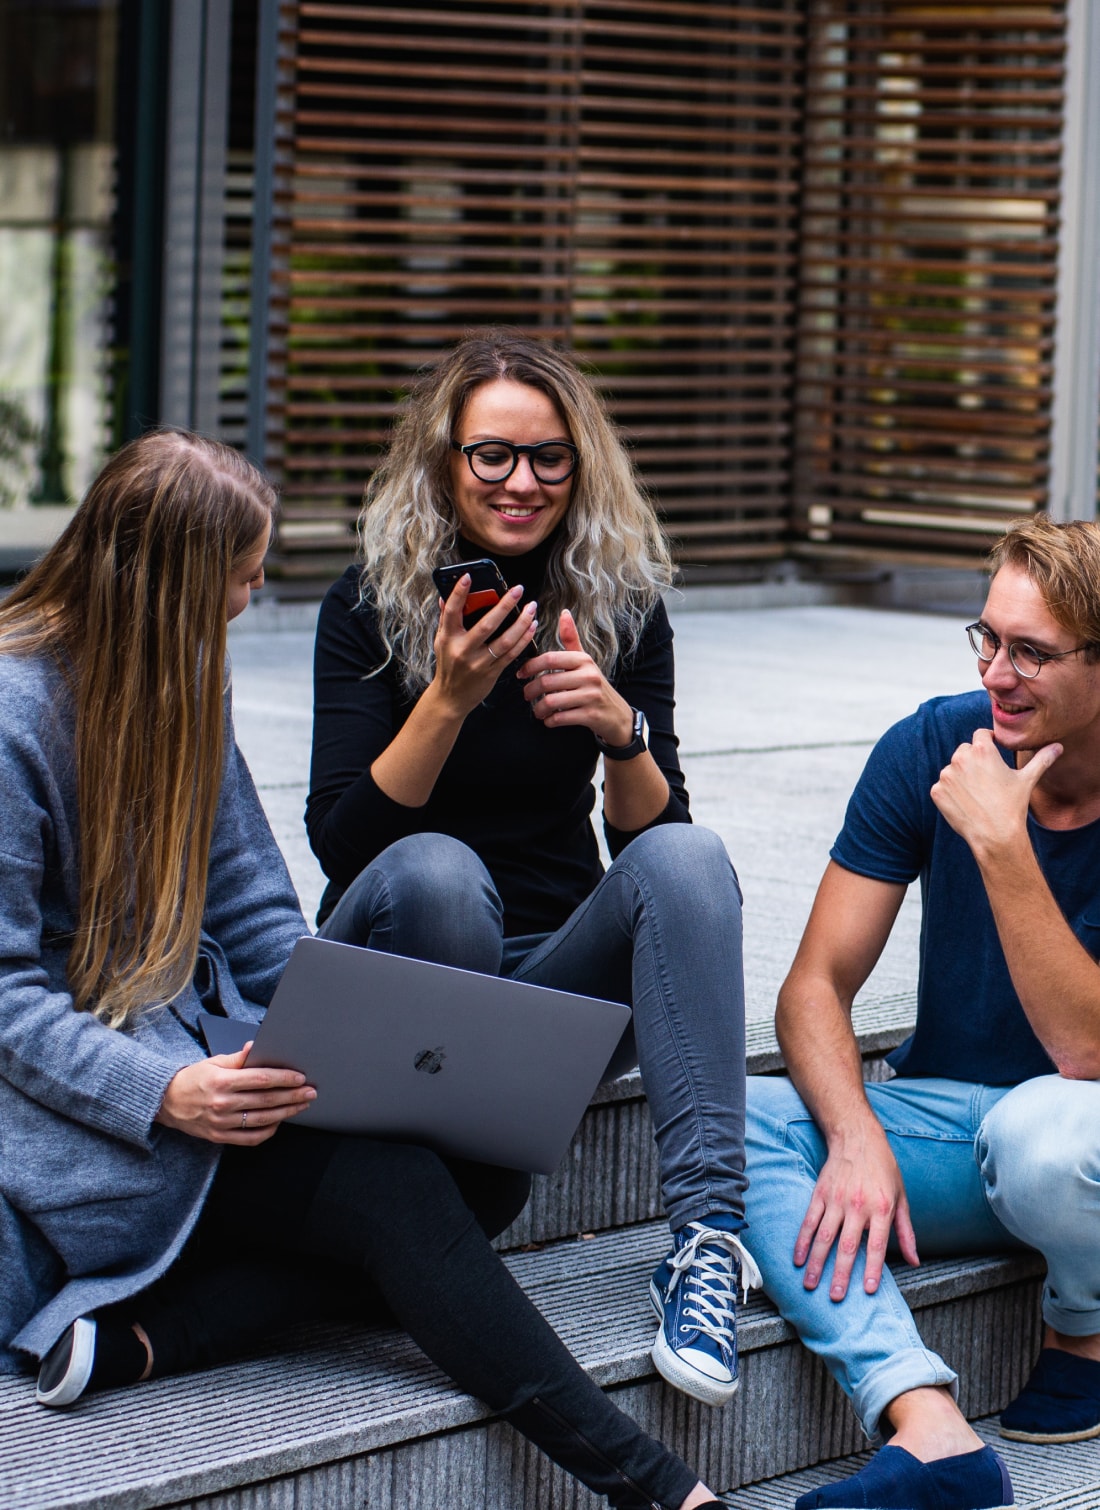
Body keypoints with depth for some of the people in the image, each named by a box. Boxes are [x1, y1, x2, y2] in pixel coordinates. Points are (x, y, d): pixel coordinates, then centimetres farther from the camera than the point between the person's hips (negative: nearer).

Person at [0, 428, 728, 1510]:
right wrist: (164, 1095, -31)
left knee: (486, 1174, -16)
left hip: (201, 1044, 8)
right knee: (397, 1192, -26)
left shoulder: (178, 676, 12)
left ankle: (145, 1332, -26)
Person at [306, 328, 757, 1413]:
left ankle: (708, 1230, -38)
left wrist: (620, 731, -24)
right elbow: (341, 842, -14)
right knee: (435, 870, -35)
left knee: (687, 856, -27)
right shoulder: (370, 606, -6)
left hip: (559, 971, 3)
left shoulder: (620, 607, 2)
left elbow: (650, 833, -3)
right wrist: (448, 699, -27)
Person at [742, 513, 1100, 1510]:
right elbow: (815, 987, -8)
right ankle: (930, 1430, -38)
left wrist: (999, 843, -32)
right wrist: (856, 1137, -26)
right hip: (949, 1117, 4)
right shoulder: (931, 747, -7)